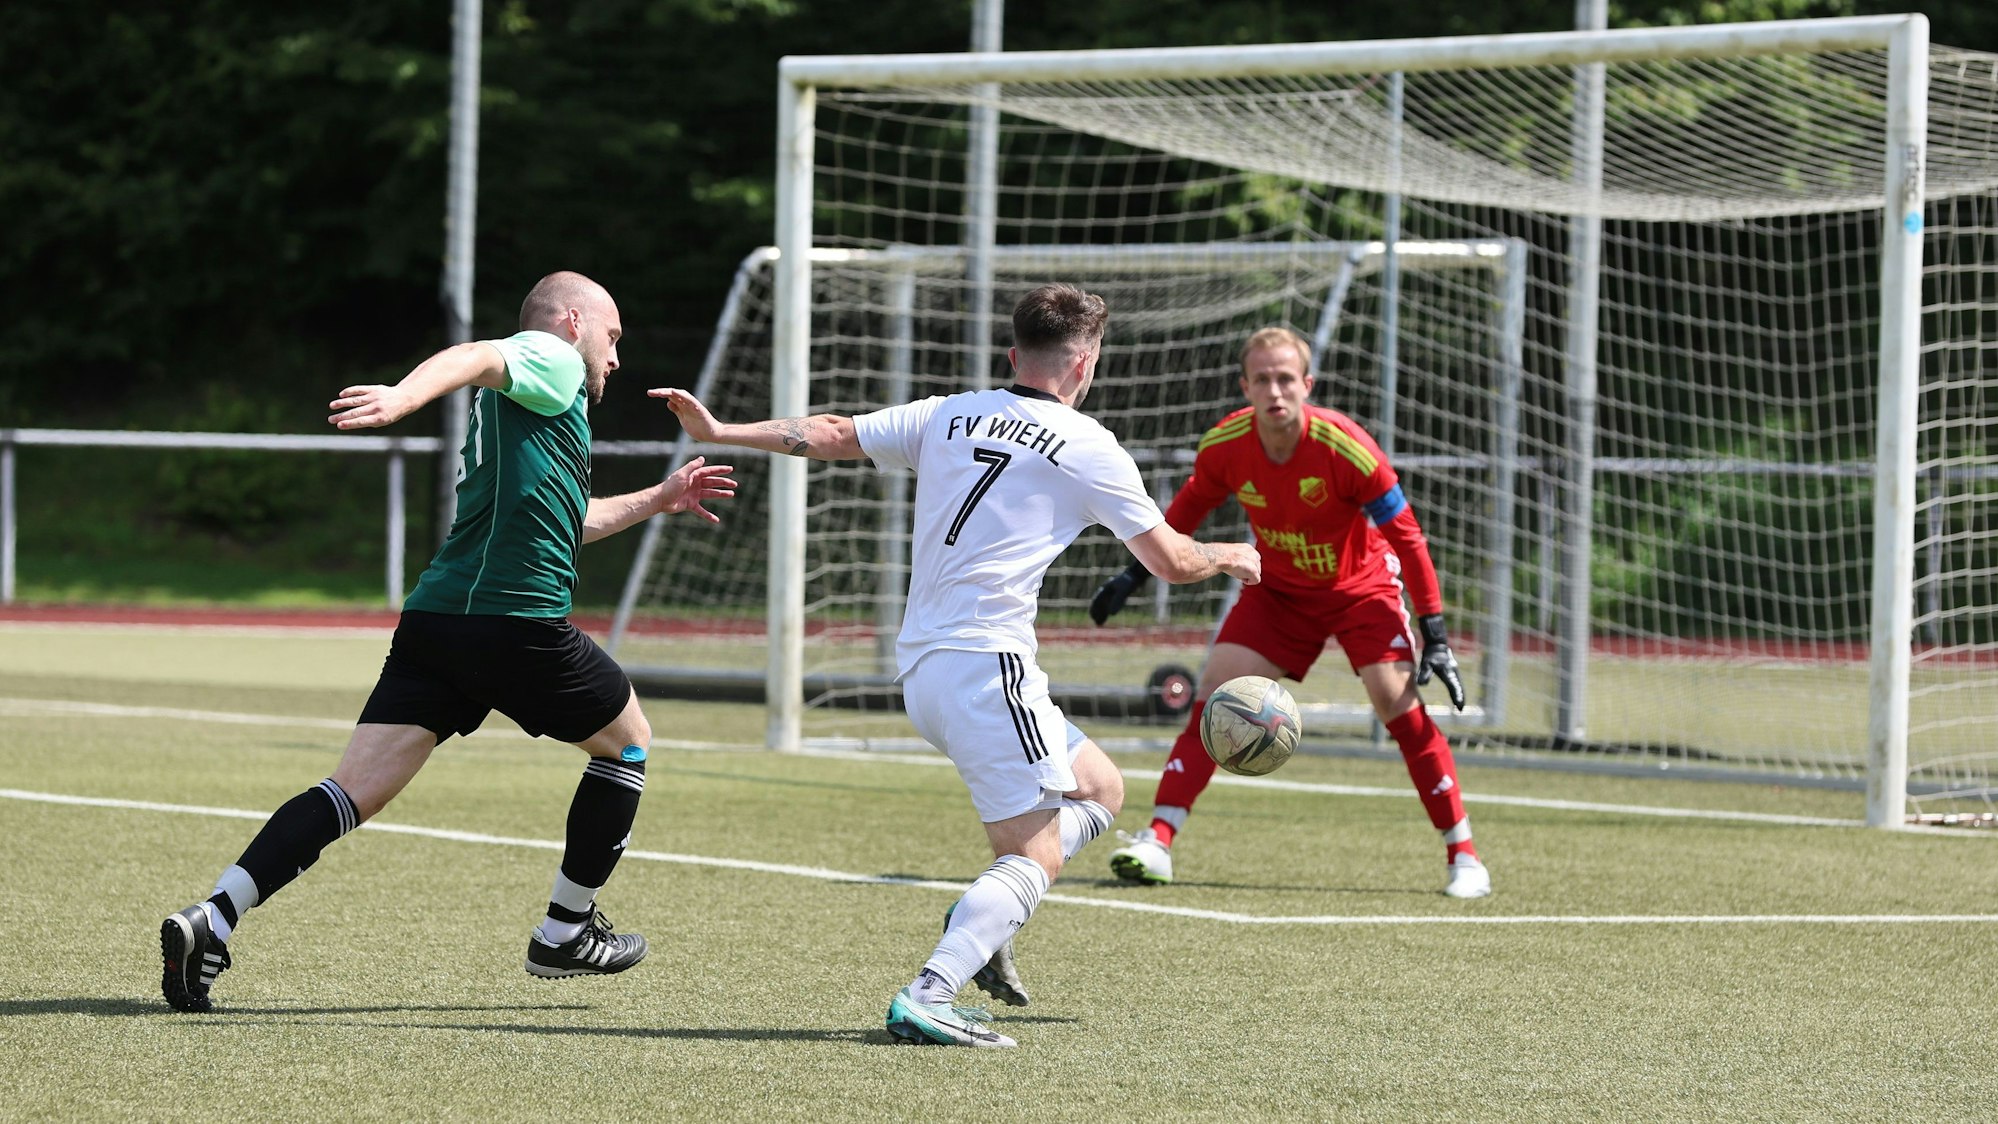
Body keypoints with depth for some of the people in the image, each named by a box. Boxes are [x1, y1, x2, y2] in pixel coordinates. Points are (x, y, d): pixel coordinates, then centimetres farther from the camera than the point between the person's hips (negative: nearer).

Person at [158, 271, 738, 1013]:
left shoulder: (526, 403, 31)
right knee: (628, 741, 17)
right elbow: (473, 359, -18)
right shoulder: (553, 360, 3)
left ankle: (212, 919, -20)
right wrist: (401, 397, -38)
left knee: (355, 791, -3)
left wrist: (657, 500, 50)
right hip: (519, 619, -8)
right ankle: (567, 934, 22)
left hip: (433, 619, 8)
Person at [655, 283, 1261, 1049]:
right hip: (984, 663, -8)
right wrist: (1233, 557, 25)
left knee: (1100, 790, 20)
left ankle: (981, 922, 6)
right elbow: (1171, 561, 5)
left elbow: (832, 436, 15)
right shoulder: (1087, 448, -1)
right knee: (1036, 856, -8)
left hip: (920, 669, 8)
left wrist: (718, 431, 24)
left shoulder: (948, 417, 13)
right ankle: (927, 999, -26)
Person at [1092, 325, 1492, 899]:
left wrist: (1435, 634, -21)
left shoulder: (1344, 447, -29)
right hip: (1278, 590, 3)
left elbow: (1405, 535, -21)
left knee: (1398, 702, -17)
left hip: (1360, 587, -3)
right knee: (1214, 692, -12)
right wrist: (1134, 575, 6)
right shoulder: (1225, 447, -19)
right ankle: (1157, 843, -12)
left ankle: (1463, 856, -6)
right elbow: (1188, 506, 4)